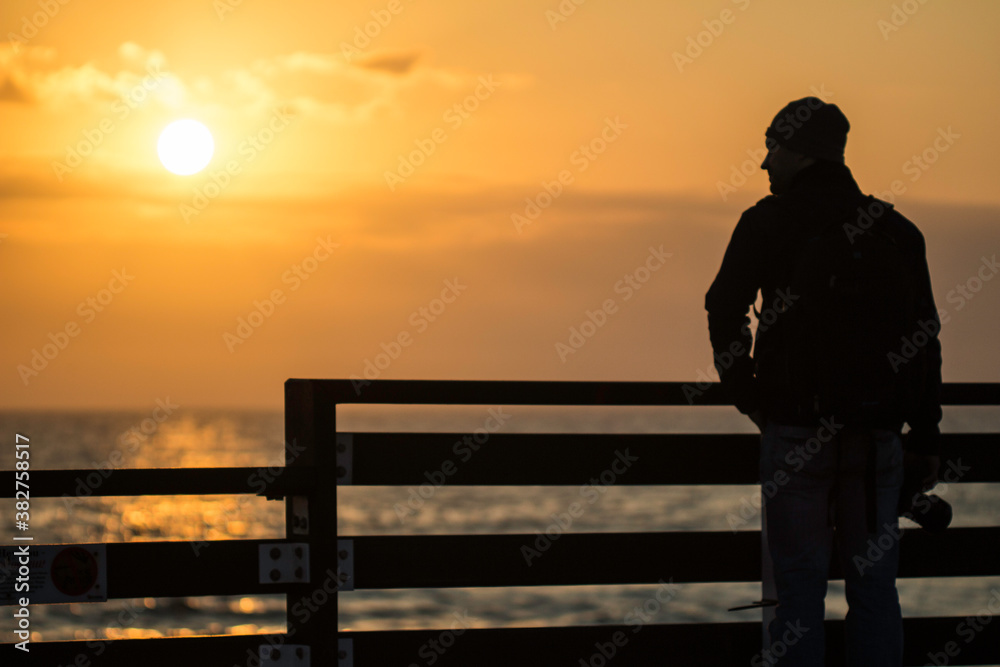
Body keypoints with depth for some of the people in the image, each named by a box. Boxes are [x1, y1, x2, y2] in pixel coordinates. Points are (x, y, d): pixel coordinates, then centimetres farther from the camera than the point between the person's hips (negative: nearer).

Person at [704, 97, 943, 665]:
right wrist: (926, 435, 8)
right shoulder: (895, 229, 9)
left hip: (795, 424, -2)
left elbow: (725, 310, -4)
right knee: (873, 581, 7)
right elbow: (923, 334, 6)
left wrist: (744, 391, 10)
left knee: (799, 580, 1)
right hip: (876, 428, 2)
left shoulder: (767, 222, 1)